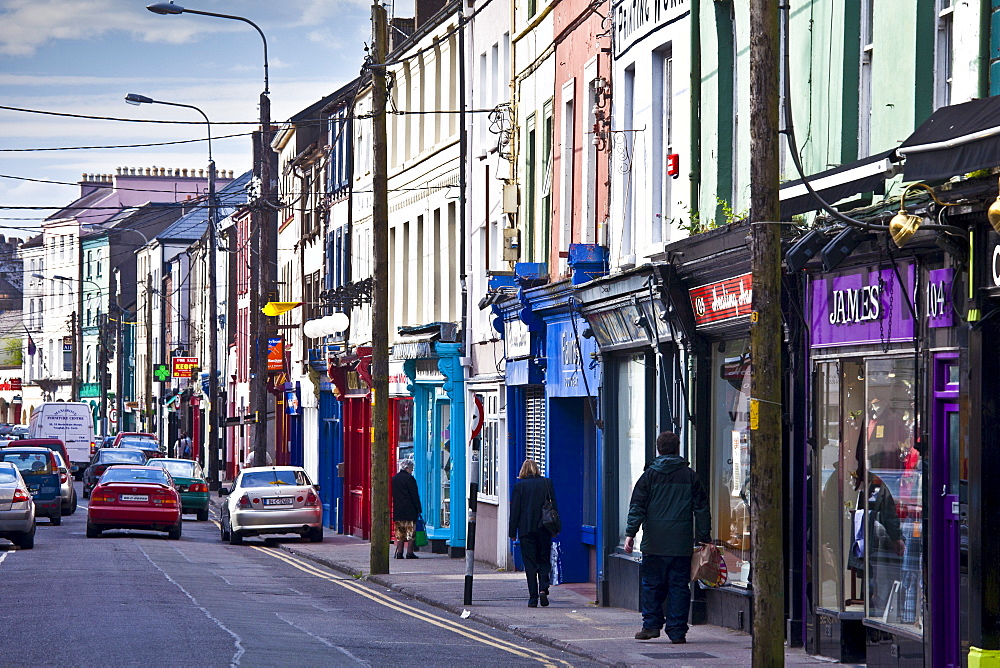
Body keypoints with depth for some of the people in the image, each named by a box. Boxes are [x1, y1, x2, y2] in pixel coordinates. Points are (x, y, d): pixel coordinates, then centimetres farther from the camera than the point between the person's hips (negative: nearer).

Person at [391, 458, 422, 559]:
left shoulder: (394, 479, 12)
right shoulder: (409, 478, -9)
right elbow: (415, 495, -10)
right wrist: (419, 509, -5)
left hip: (397, 510, 6)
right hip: (409, 510, -6)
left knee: (400, 533, 8)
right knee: (410, 532, -2)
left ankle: (399, 552, 4)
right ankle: (409, 553, -5)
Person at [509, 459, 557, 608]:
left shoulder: (519, 485, -3)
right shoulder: (547, 483, 2)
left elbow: (515, 510, -2)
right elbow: (554, 506, 3)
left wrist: (512, 532, 3)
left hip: (526, 529, -1)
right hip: (544, 529, 2)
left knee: (530, 563, 2)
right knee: (544, 561, 11)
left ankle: (533, 597, -1)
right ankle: (543, 588, -10)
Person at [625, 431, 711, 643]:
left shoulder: (649, 476, 2)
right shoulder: (691, 477, 6)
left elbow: (637, 507, -3)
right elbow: (702, 509, 6)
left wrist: (630, 533, -2)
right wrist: (704, 538, 10)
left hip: (655, 544, -1)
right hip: (682, 545, 1)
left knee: (652, 585, 9)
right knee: (679, 586, 3)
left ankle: (651, 625, 5)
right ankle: (677, 631, 1)